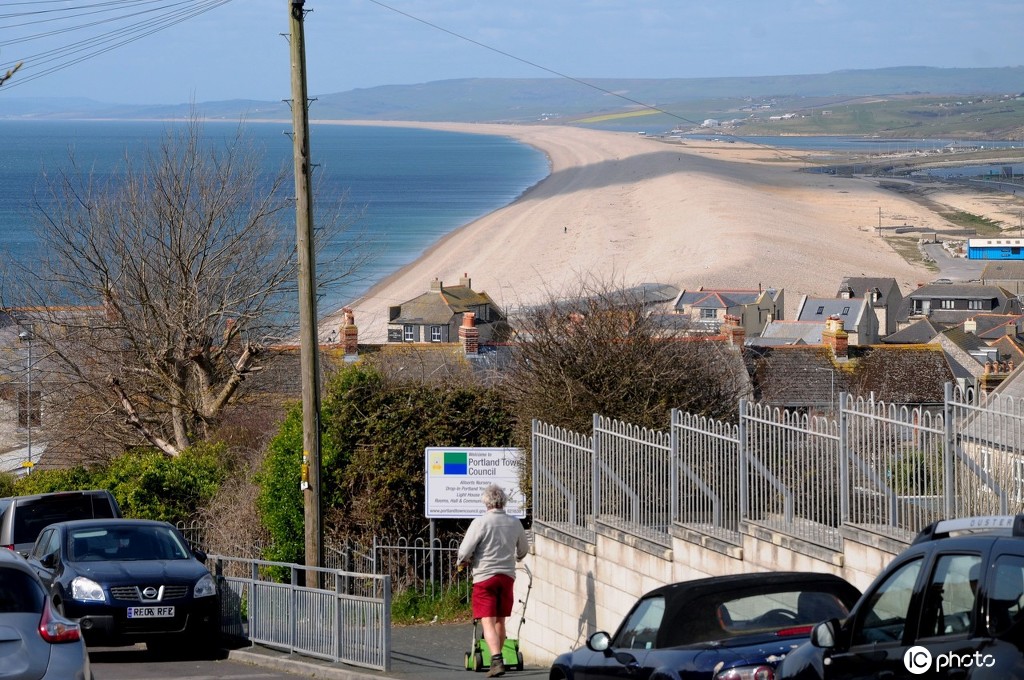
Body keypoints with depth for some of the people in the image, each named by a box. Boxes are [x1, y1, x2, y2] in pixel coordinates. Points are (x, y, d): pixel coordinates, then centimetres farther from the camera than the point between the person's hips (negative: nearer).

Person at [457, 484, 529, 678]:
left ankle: (496, 661, -22)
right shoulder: (515, 523, 3)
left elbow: (464, 552, -14)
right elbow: (523, 550, 20)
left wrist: (464, 561, 9)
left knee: (488, 623, -6)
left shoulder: (480, 522, -12)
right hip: (507, 576, 4)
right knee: (500, 621, 17)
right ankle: (497, 660, 26)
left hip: (485, 576, -4)